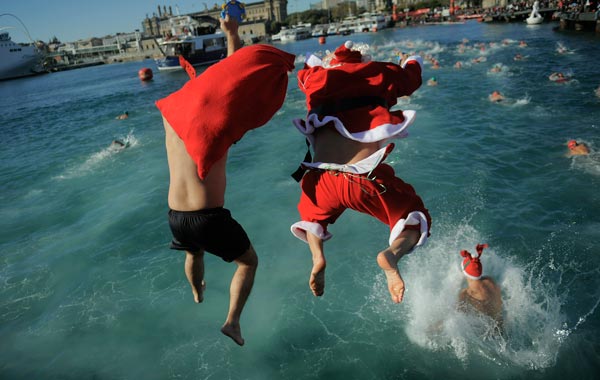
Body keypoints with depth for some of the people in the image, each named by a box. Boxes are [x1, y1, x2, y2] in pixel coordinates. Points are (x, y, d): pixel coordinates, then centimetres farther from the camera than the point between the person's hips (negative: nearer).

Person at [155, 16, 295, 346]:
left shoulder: (171, 115, 4)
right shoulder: (215, 121, -12)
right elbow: (235, 75, -1)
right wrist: (232, 34, 5)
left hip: (176, 217, 6)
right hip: (210, 218, -6)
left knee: (194, 253, 39)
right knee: (249, 261, 20)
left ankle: (197, 293, 67)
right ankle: (233, 321, 10)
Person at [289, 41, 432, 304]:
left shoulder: (317, 76, 17)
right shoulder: (381, 72, 13)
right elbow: (412, 73, 32)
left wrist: (328, 62, 62)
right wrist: (410, 60, 56)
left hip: (323, 180, 3)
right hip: (366, 181, -2)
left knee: (312, 214, 36)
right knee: (416, 220, 20)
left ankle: (317, 256, 5)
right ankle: (393, 253, -13)